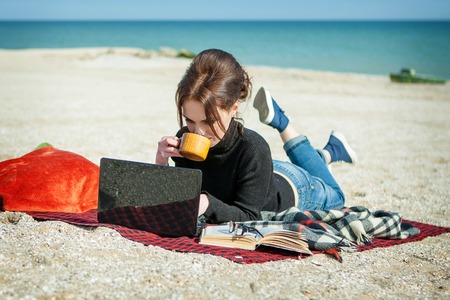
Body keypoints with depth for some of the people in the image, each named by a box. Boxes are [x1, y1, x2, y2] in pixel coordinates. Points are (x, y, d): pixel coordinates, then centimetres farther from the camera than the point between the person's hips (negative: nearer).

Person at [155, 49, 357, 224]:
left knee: (333, 196, 29)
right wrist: (161, 164, -44)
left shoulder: (252, 149, -47)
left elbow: (248, 215, -44)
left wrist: (207, 204, -62)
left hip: (293, 186, -4)